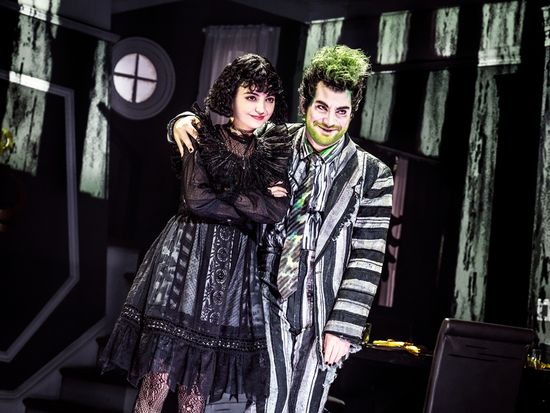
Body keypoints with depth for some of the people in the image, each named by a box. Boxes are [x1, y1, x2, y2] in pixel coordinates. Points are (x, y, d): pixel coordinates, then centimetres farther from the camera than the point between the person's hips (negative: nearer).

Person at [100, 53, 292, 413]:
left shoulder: (275, 151, 10)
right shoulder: (203, 137, 4)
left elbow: (278, 210, -5)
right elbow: (197, 200, -10)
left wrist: (225, 198, -8)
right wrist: (254, 201, -5)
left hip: (236, 268, 2)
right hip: (185, 259, -2)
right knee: (157, 379, -5)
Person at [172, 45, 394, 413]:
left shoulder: (373, 175, -2)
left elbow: (367, 259, -4)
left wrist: (344, 327, -8)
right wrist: (186, 122, -4)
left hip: (322, 314, -1)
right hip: (269, 303, 1)